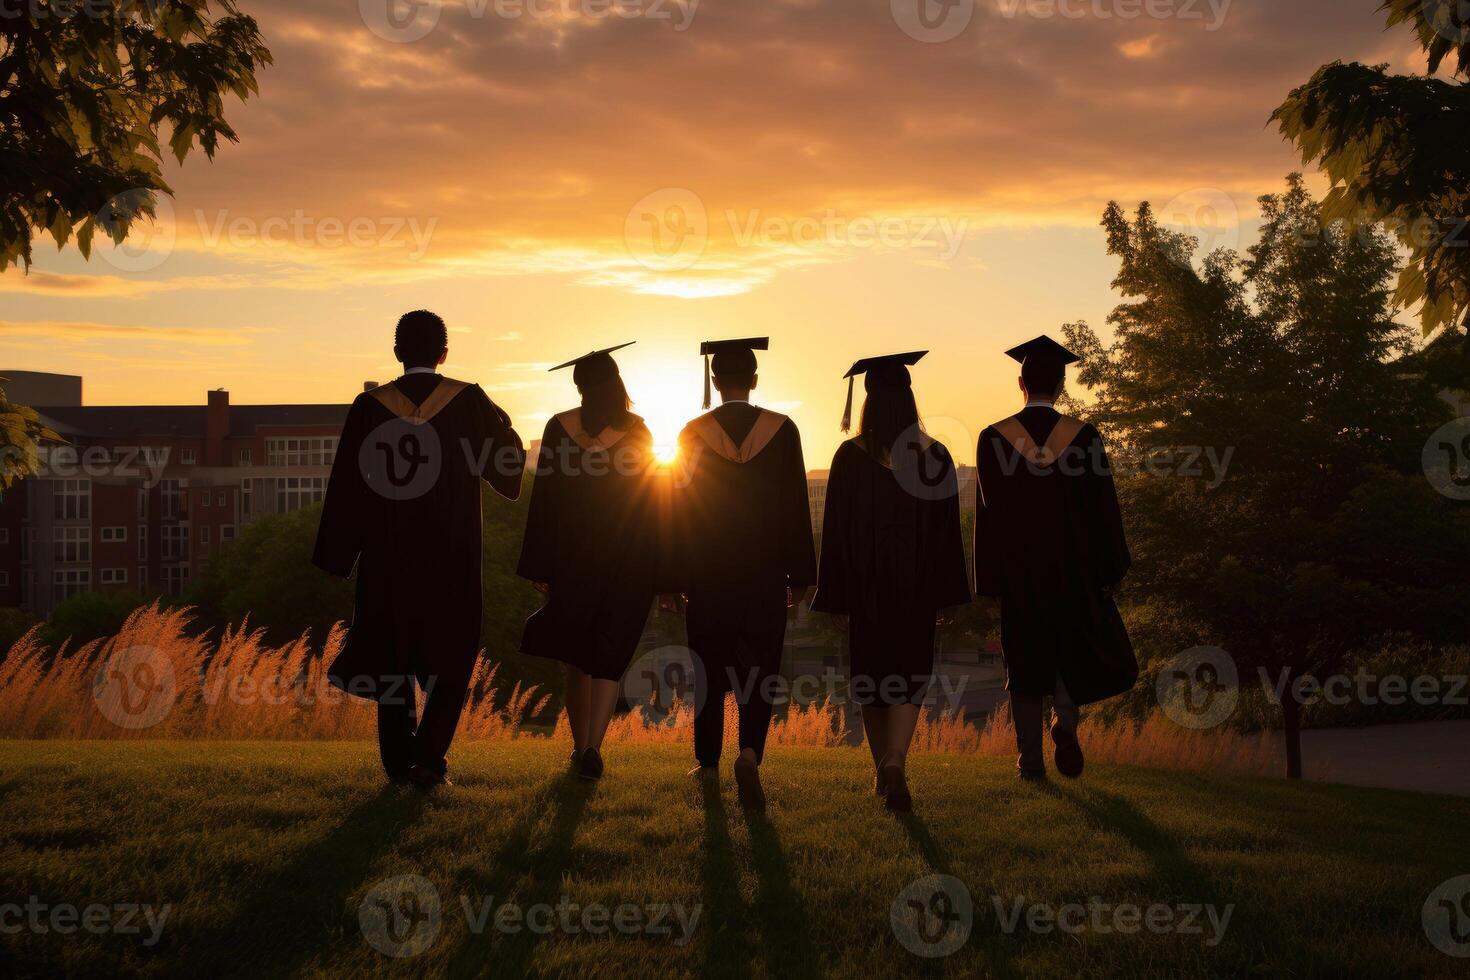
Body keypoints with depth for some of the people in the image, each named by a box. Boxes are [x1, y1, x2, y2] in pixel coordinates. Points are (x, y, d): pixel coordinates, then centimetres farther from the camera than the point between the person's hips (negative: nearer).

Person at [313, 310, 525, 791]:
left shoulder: (369, 407, -5)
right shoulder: (469, 401, -7)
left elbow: (345, 488, -2)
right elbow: (509, 460, 7)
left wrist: (335, 557, 7)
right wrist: (501, 423, 28)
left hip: (387, 557, 1)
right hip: (453, 557, -1)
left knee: (393, 656, 14)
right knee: (450, 659, 8)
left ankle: (399, 761, 18)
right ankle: (429, 759, -5)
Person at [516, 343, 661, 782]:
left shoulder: (559, 428, -3)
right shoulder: (637, 432, -4)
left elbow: (543, 502, -2)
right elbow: (648, 502, -1)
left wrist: (540, 568, 3)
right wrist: (652, 570, 7)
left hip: (571, 560, 1)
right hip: (627, 562, -1)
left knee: (577, 655, 16)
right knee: (608, 659, 2)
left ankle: (580, 746, 19)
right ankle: (592, 749, -13)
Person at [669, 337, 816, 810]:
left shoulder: (693, 433, -4)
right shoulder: (783, 430, -4)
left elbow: (681, 508, 0)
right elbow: (797, 505, -1)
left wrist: (675, 577, 6)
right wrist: (800, 575, 5)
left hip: (708, 574, 1)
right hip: (764, 572, 0)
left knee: (710, 668, 14)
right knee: (759, 667, 3)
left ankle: (708, 761, 22)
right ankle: (750, 753, -19)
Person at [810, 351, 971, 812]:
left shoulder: (850, 457, -8)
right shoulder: (935, 457, -4)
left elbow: (836, 530, -6)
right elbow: (947, 531, 0)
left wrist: (837, 598, 1)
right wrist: (945, 596, 7)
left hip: (865, 584, 0)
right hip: (917, 584, 0)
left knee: (871, 671, 14)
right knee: (910, 671, 3)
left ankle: (883, 770, 24)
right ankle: (895, 762, -19)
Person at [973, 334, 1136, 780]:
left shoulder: (993, 439, -6)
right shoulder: (1083, 436, -4)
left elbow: (987, 515, -4)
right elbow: (1104, 507, -1)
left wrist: (988, 583, 2)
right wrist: (1110, 571, 7)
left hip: (1016, 569, 0)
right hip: (1074, 567, 0)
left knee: (1027, 660, 9)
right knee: (1081, 647, 17)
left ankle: (1031, 758, 7)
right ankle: (1066, 716, -9)